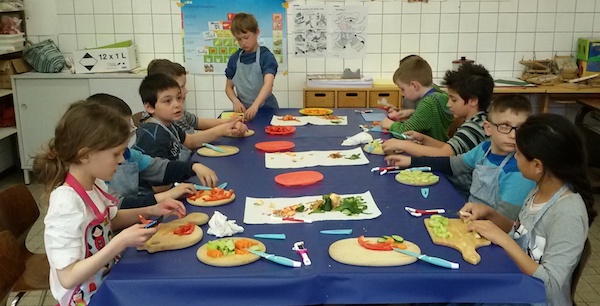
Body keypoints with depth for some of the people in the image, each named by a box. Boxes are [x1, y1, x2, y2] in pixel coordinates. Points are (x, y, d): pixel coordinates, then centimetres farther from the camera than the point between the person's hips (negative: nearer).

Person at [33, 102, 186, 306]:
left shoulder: (95, 184, -4)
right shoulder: (67, 205, -28)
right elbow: (68, 278, -28)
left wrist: (151, 211, 2)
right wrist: (121, 242, -32)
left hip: (107, 284, 7)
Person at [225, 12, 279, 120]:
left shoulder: (266, 56, -6)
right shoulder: (234, 59, 7)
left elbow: (268, 84, -20)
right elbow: (229, 87, 14)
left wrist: (255, 105, -35)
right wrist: (236, 101, -7)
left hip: (266, 108, -3)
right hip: (243, 109, 3)